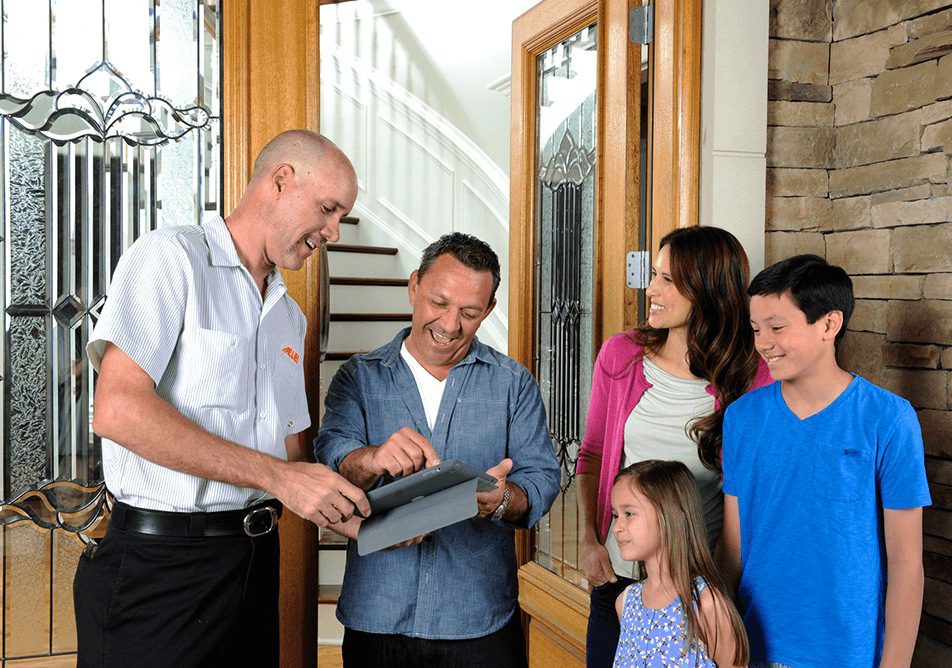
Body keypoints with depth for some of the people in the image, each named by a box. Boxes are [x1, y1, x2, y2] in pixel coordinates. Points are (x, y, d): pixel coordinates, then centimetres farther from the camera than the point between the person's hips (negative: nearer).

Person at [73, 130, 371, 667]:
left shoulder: (290, 315, 16)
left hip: (256, 558, 7)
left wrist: (355, 508, -5)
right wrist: (278, 477, -21)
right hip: (162, 561, -7)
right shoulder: (173, 256, -7)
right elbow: (119, 410, -20)